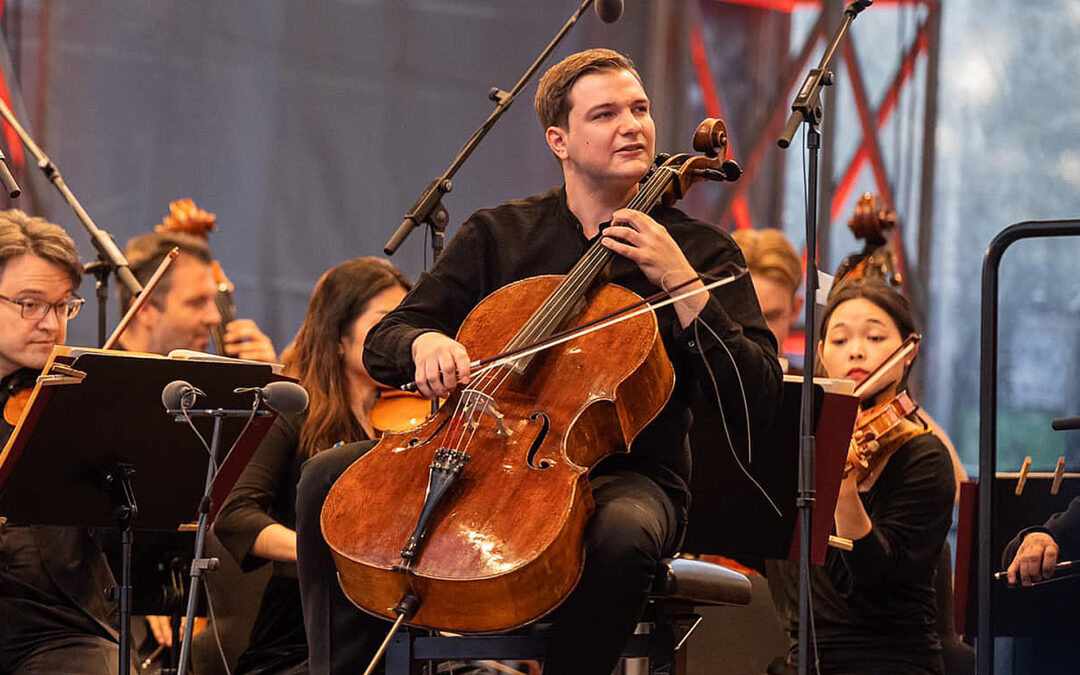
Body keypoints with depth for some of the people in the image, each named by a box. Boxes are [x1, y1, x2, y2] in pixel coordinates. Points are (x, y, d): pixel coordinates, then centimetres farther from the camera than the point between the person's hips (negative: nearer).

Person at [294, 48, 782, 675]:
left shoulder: (702, 252, 4)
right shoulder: (497, 235, 10)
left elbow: (760, 399, -7)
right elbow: (383, 342, 9)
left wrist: (683, 286, -15)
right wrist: (424, 344, -16)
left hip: (624, 476, -2)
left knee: (623, 531, -39)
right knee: (330, 476, -18)